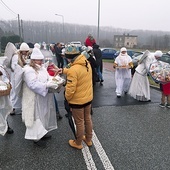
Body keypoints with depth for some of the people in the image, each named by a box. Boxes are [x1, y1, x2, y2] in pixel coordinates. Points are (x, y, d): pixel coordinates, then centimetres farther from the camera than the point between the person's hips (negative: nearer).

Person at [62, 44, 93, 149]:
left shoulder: (73, 70, -28)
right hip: (88, 98, 8)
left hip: (77, 101, -7)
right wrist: (63, 70, 17)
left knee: (79, 123, 11)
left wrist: (67, 98, -6)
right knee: (88, 119, 22)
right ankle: (88, 139, 42)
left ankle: (78, 143, 32)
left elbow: (70, 89, -24)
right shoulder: (87, 63, -4)